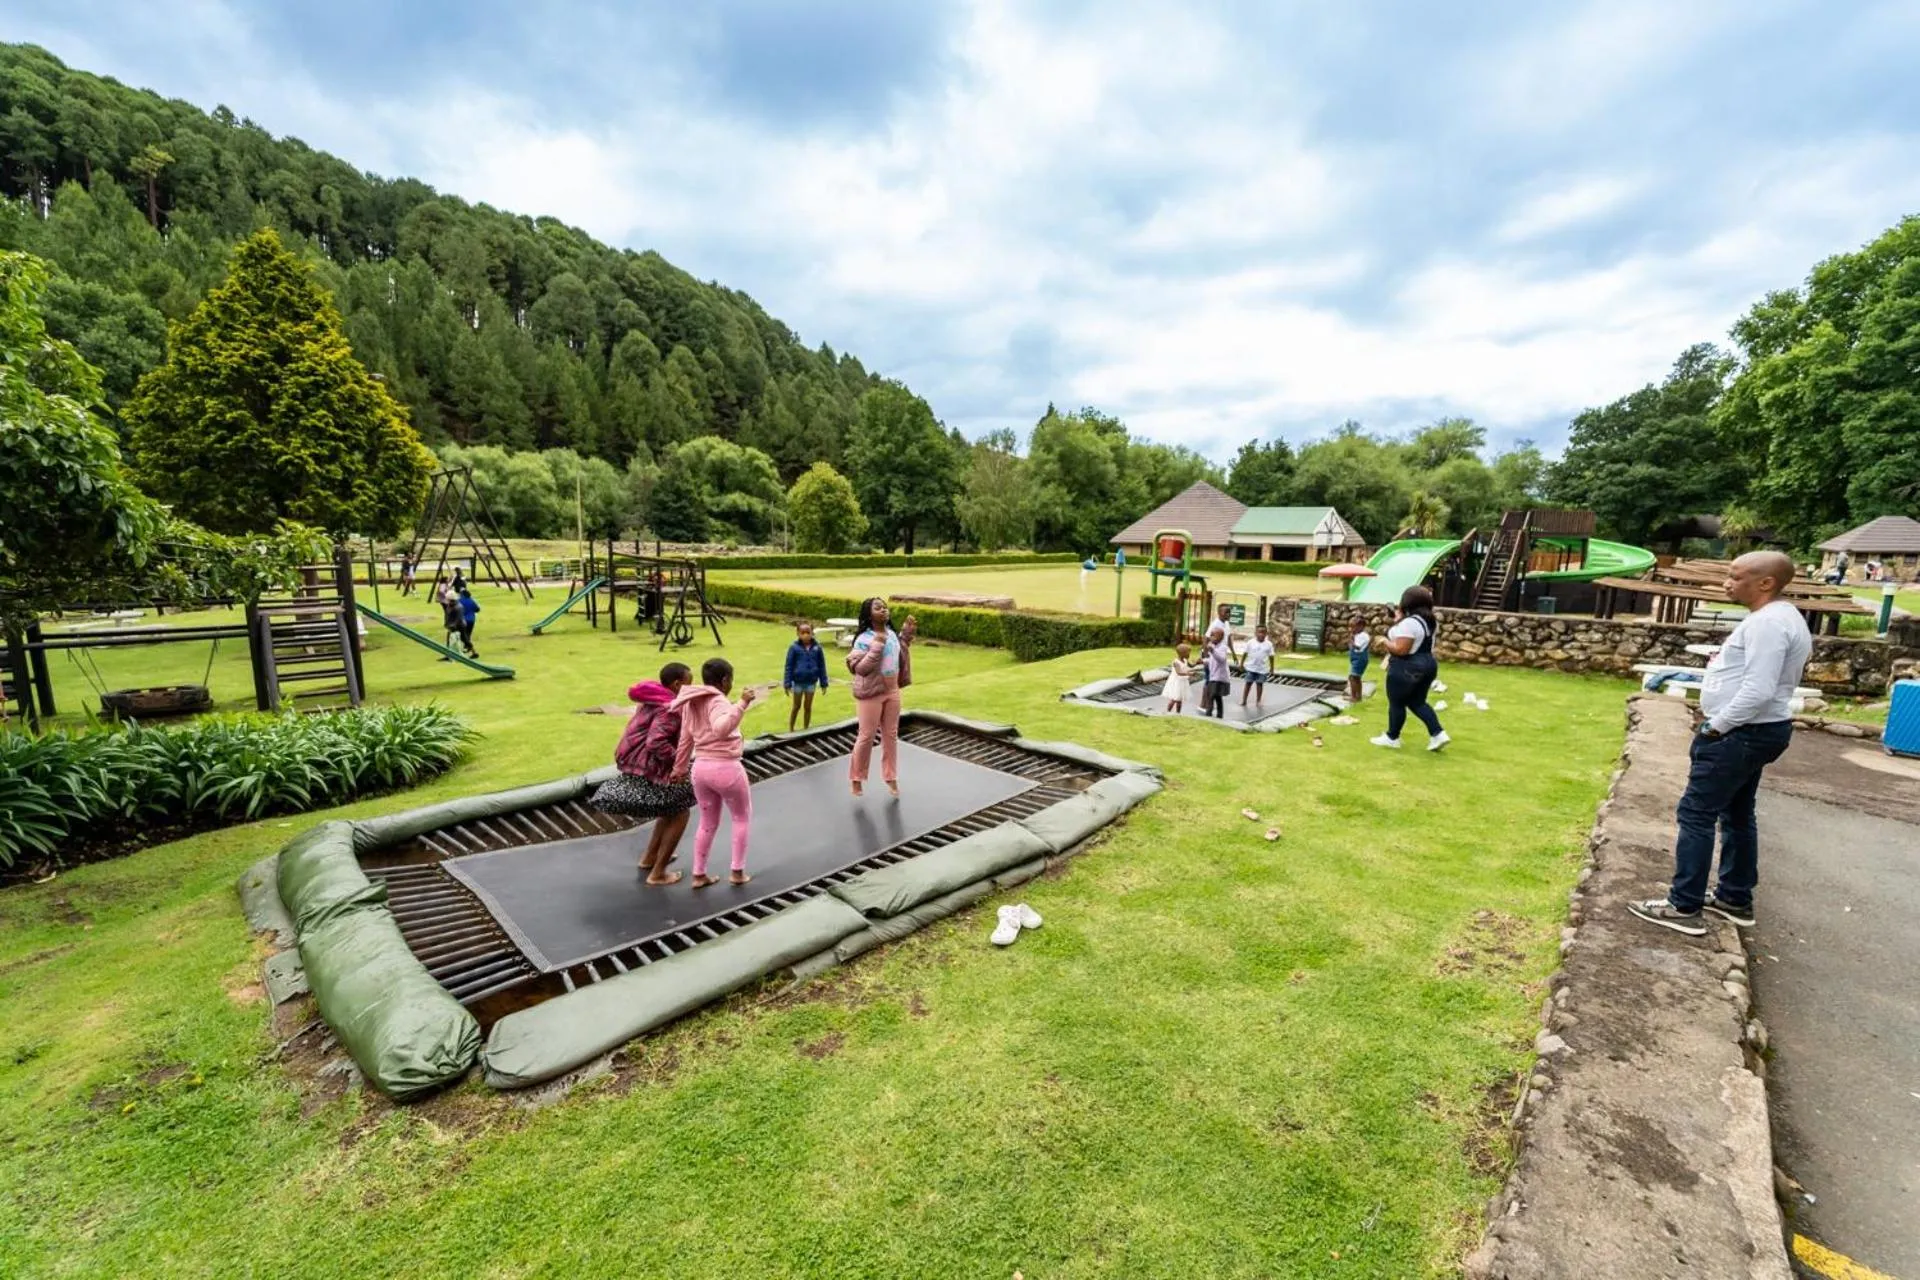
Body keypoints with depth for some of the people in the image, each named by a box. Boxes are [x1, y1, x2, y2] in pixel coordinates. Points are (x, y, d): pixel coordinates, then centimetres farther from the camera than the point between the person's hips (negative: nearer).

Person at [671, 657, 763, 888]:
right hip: (726, 768, -7)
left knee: (707, 823, 23)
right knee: (742, 818, 16)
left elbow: (685, 739, 14)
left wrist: (680, 768, 22)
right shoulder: (717, 701, -18)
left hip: (700, 767, 7)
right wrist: (742, 704, -40)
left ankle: (699, 875, 29)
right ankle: (737, 872, 20)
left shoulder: (691, 703, 7)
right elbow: (721, 729, -39)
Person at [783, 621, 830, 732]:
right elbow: (789, 666, -6)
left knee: (808, 706, 13)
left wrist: (823, 683, 4)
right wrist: (787, 683, -7)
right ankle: (790, 729, 24)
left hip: (811, 682, 1)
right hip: (798, 682, -1)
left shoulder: (817, 647, -5)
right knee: (797, 706, 10)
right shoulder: (794, 647, -10)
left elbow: (822, 666, 2)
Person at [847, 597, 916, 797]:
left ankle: (891, 778, 27)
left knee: (891, 735, 13)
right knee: (866, 736, 4)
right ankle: (856, 778, 22)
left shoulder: (891, 634, 4)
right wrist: (877, 645, -29)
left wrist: (906, 635, 10)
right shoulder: (863, 639, -17)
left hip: (892, 692, 6)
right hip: (871, 694, -6)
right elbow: (859, 668, -24)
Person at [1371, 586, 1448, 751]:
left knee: (1396, 703, 5)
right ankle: (1438, 734, 9)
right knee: (1417, 702, 17)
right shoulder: (1430, 621, 8)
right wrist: (1400, 621, 14)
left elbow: (1401, 649, -25)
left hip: (1407, 668, -9)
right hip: (1427, 665, 9)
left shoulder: (1409, 623, -22)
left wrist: (1384, 642, -9)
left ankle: (1392, 738, 17)